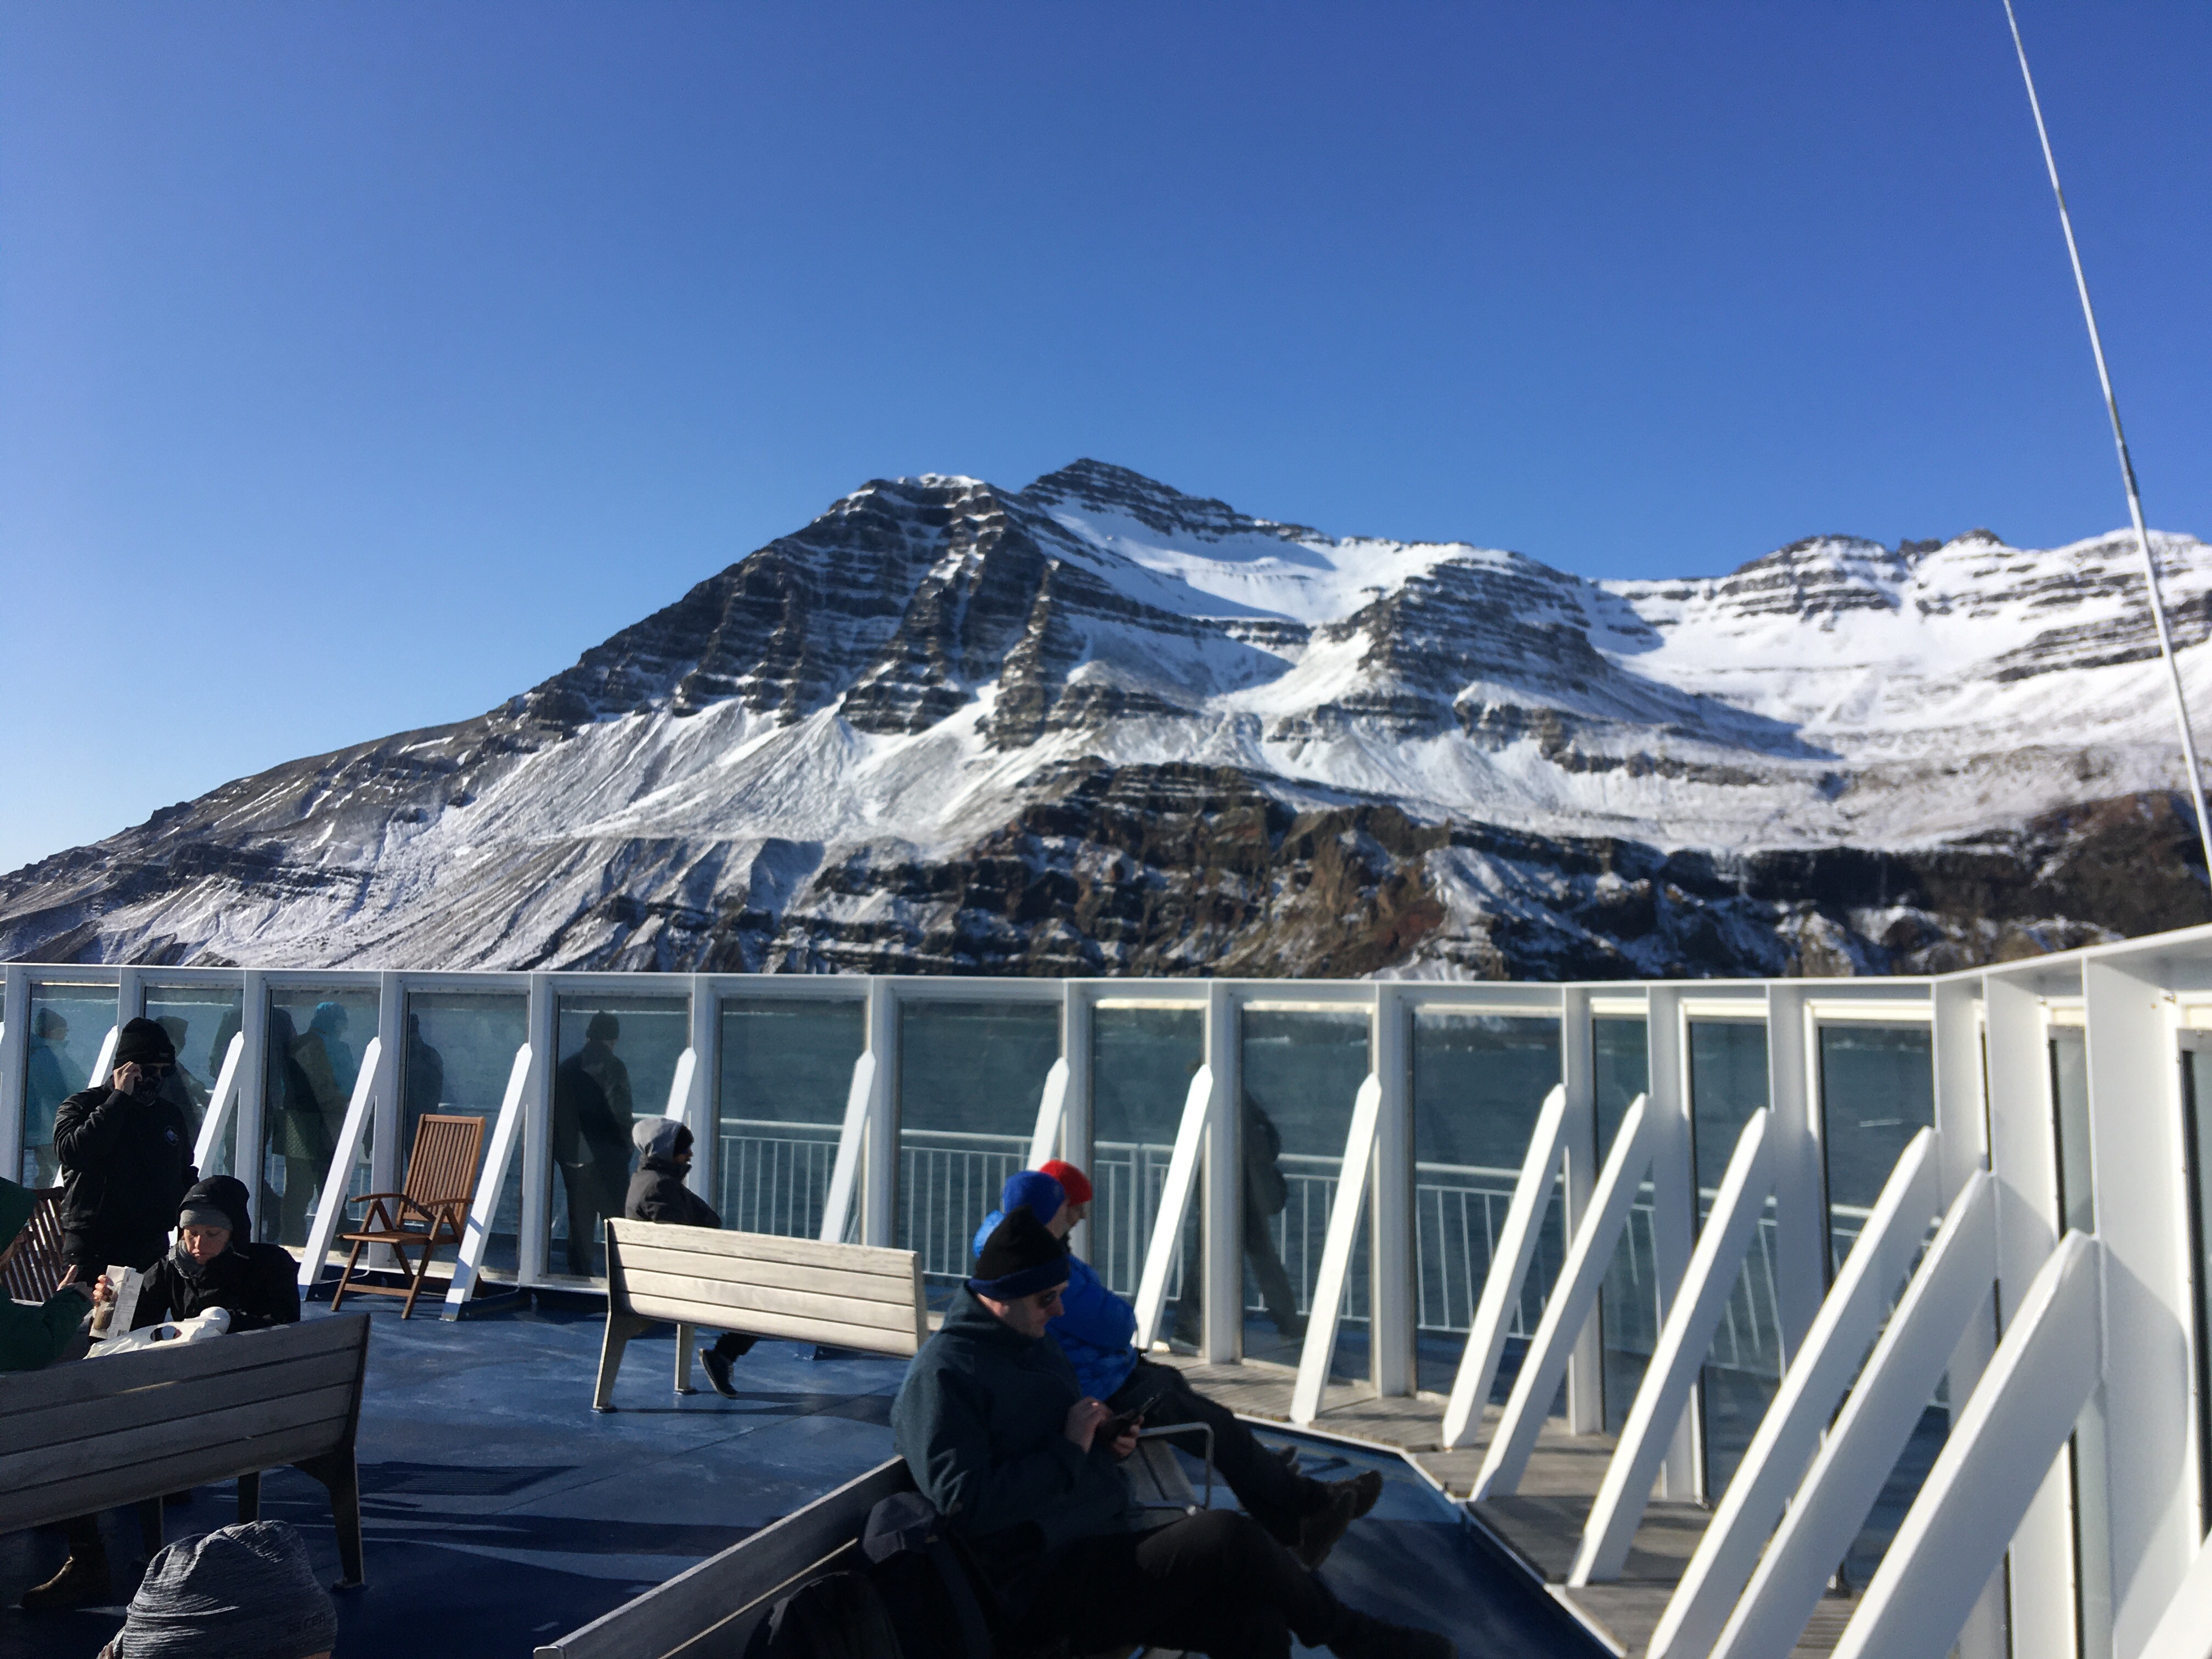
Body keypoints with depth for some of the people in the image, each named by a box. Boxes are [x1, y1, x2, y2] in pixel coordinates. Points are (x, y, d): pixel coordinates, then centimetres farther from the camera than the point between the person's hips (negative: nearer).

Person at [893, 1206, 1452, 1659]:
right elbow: (965, 1504, -21)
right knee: (1228, 1534, -23)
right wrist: (1070, 1449, -17)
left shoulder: (1037, 1347, 17)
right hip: (1050, 1588, -8)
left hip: (1112, 1549, 8)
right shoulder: (940, 1376, -11)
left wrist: (1107, 1440, 6)